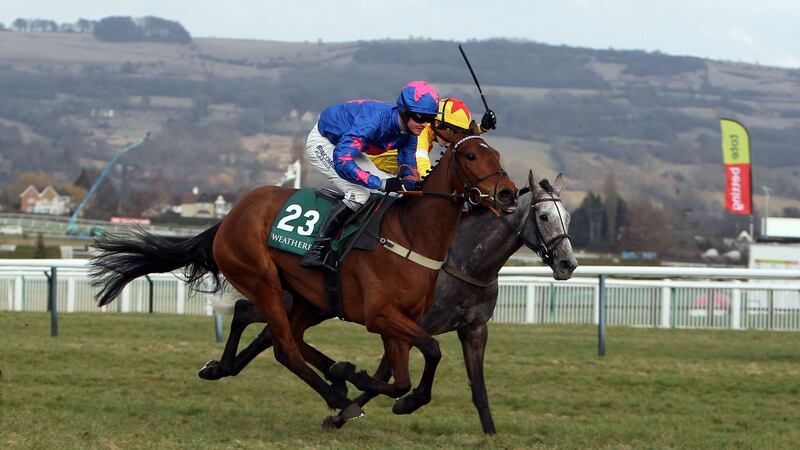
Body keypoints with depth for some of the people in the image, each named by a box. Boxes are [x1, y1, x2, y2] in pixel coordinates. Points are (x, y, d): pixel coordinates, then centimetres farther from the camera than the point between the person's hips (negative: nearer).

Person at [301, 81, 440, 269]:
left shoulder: (408, 133, -14)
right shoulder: (377, 120, -39)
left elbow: (408, 173, -3)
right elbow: (342, 161, -46)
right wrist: (382, 184, -48)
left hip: (346, 144, 9)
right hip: (323, 143, -9)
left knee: (394, 193, 4)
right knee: (359, 194, -27)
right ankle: (316, 250, -24)